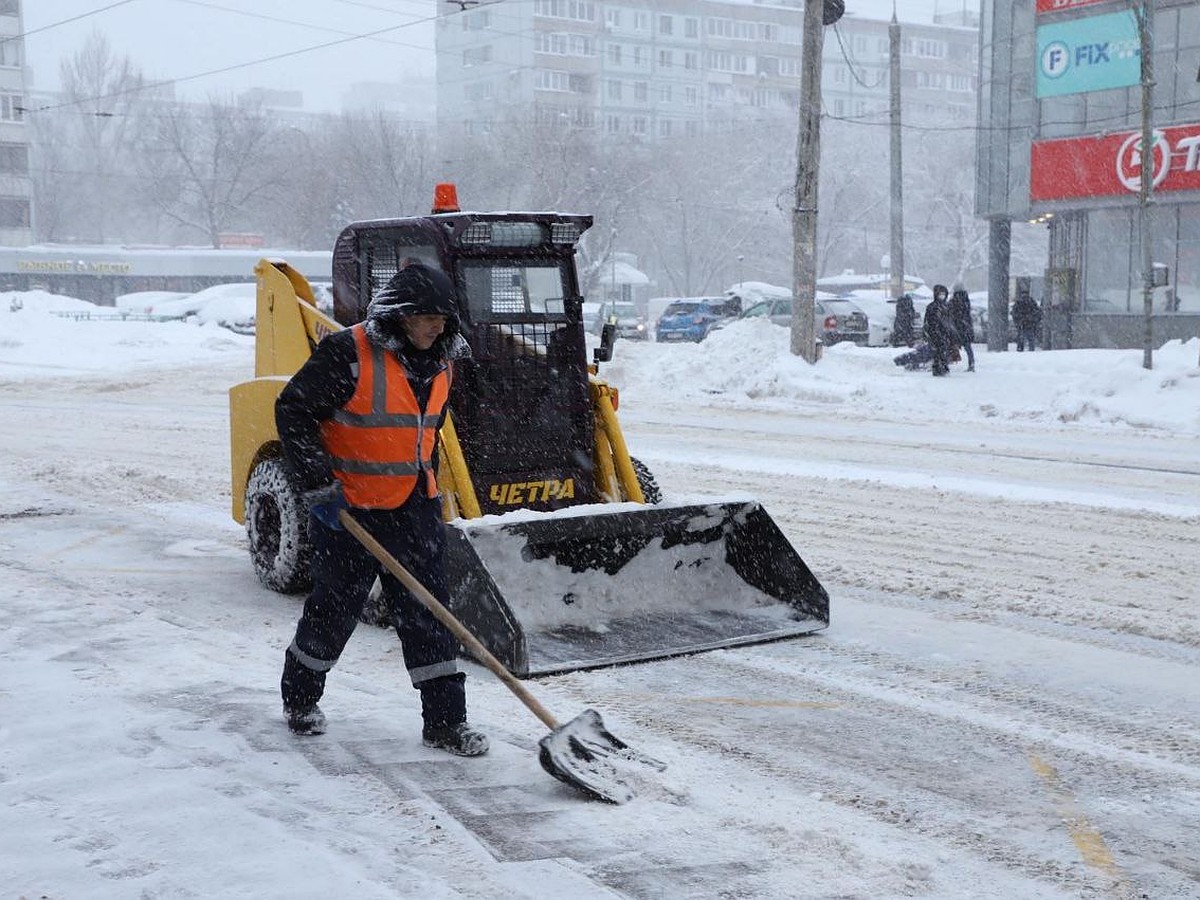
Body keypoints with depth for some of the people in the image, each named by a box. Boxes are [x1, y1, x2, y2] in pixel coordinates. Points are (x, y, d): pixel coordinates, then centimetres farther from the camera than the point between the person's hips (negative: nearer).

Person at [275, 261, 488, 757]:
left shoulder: (438, 365, 7)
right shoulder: (348, 354, -16)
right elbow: (292, 412, -15)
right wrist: (317, 486, -18)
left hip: (413, 510, 6)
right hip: (347, 509, -5)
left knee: (428, 609, 2)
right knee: (335, 607, 8)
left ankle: (445, 719, 6)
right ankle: (299, 697, 31)